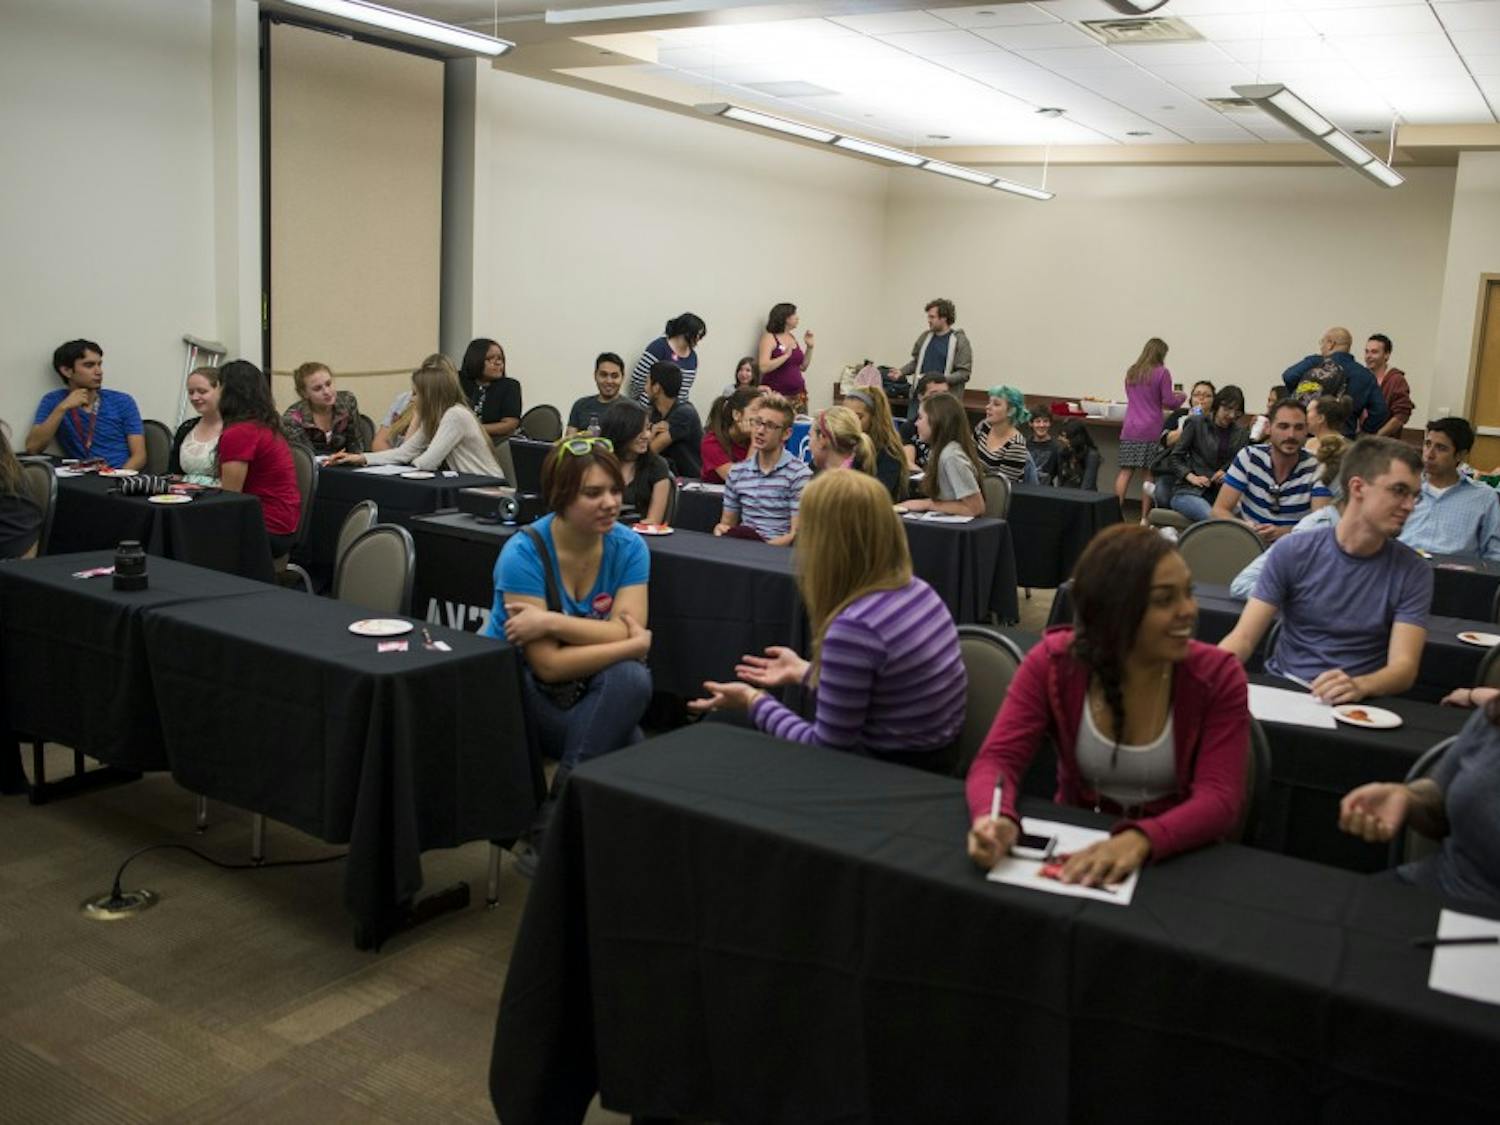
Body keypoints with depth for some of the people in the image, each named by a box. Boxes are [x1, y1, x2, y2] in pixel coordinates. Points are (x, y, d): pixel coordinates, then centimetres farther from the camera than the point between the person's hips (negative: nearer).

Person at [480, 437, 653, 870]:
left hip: (590, 689, 4)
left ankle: (548, 831, -15)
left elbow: (629, 632, -20)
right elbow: (549, 665, -24)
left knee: (632, 679, -29)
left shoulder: (628, 547, -7)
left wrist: (552, 622, -27)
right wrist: (633, 644, -21)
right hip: (513, 684, -4)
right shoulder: (524, 553, -19)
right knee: (631, 750, -26)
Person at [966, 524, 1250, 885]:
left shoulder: (1217, 676, -10)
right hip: (1076, 851, 1)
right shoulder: (1053, 663, -8)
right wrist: (995, 818, -36)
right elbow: (998, 758, -13)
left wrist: (1141, 840, -38)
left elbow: (1219, 799, -19)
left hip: (1176, 860, -1)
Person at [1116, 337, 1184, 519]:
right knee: (1148, 473, 1)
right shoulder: (1162, 373, -4)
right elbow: (1169, 402, -6)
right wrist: (1181, 397, 16)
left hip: (1129, 429, 4)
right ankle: (1144, 518, 3)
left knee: (1125, 471, 2)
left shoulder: (1131, 372, 13)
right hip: (1150, 431, -4)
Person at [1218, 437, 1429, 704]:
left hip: (1355, 703, 1)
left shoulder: (1413, 573, 0)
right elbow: (1243, 637, -5)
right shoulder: (1292, 553, -1)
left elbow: (1404, 666, -9)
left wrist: (1359, 686, -32)